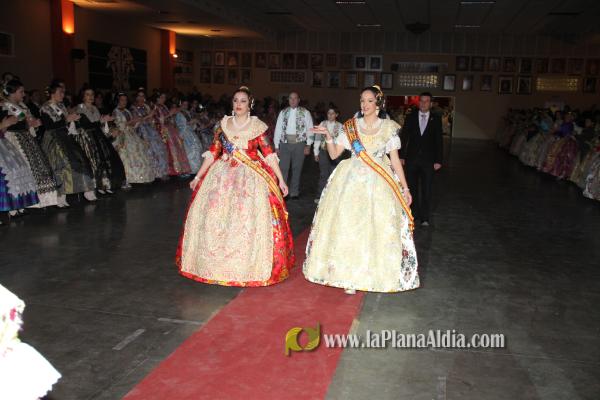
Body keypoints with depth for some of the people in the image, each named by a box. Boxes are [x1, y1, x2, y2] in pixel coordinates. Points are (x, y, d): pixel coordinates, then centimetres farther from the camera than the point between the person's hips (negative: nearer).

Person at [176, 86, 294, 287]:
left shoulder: (258, 126, 1)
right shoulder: (223, 125, 8)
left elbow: (269, 154, -2)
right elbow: (213, 152, 10)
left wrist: (281, 180, -6)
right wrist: (198, 177, 8)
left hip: (251, 177, -2)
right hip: (223, 175, 3)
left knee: (250, 219, -7)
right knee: (216, 218, 0)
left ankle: (249, 267, 8)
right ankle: (218, 265, 15)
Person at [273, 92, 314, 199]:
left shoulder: (305, 112, 4)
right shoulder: (283, 112, 10)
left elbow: (310, 129, 1)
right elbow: (278, 129, 8)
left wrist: (308, 145, -6)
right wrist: (276, 146, 2)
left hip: (299, 143, -1)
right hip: (285, 143, 1)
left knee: (297, 169, 6)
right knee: (283, 169, -4)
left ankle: (294, 193, 15)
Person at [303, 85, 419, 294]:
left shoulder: (389, 127, 4)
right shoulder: (351, 126, 6)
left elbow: (395, 160, 4)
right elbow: (334, 154, 5)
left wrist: (405, 188, 2)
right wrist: (328, 137, -12)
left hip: (379, 183, 0)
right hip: (352, 181, 1)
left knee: (378, 228, 0)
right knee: (349, 227, -2)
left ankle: (375, 274, 14)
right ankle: (350, 276, 7)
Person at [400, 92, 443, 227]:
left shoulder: (436, 120, 2)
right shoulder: (410, 118, 4)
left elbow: (439, 141, 1)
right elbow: (404, 138, 4)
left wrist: (438, 160, -5)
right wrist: (402, 156, -3)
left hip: (428, 160, -1)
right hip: (412, 159, 1)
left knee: (426, 190, 2)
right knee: (412, 188, 9)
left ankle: (425, 217, 9)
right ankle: (413, 214, 20)